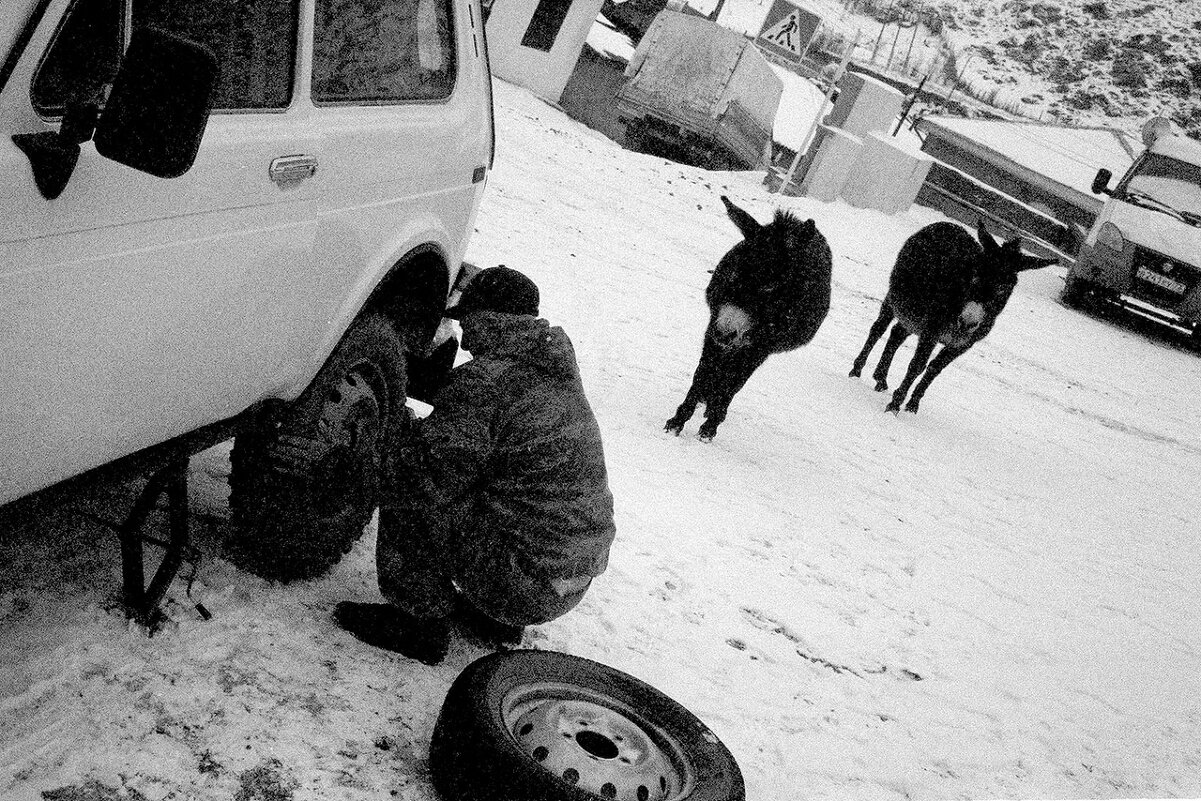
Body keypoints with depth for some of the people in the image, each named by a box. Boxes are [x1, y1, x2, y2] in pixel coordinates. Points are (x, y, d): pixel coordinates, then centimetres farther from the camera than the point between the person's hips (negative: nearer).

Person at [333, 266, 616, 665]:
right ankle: (497, 618, 26)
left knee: (407, 483, -5)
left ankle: (420, 619, 2)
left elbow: (432, 474, -17)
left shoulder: (485, 381, -18)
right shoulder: (554, 373, 11)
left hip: (524, 585, -9)